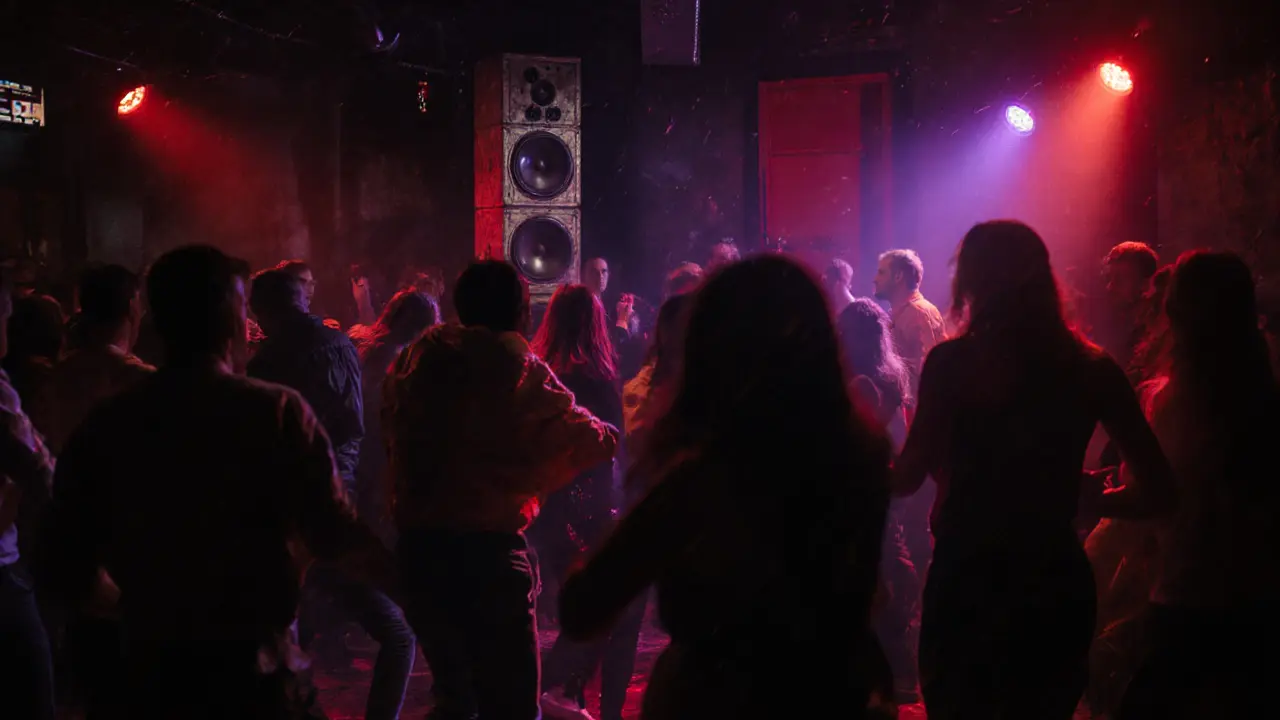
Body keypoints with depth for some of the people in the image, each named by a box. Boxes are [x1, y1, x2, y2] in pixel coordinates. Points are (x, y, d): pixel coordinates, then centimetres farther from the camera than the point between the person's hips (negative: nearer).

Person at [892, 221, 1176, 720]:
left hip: (966, 579, -3)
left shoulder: (950, 363, -9)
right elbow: (1158, 492, -1)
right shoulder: (1092, 369, 0)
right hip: (1055, 581, 3)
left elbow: (907, 477, -9)